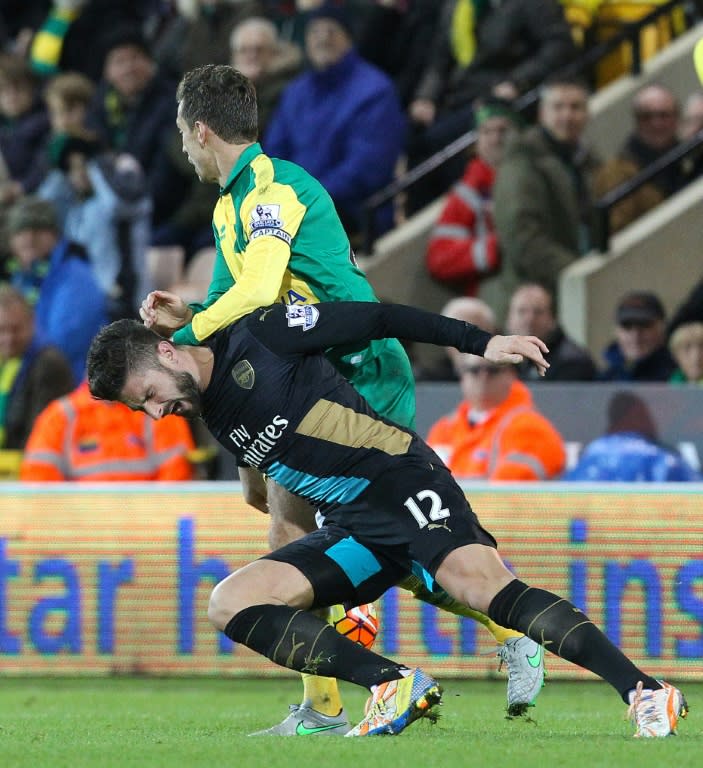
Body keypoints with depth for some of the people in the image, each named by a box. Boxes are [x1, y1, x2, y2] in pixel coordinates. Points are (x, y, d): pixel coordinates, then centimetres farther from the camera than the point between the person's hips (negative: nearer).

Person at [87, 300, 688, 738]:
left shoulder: (257, 336, -5)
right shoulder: (209, 417, 14)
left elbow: (377, 320, -4)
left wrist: (482, 343, -6)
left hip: (399, 475, -7)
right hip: (352, 528, 7)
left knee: (474, 579, -31)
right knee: (228, 604, -9)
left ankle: (645, 694, -37)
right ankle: (396, 685, -22)